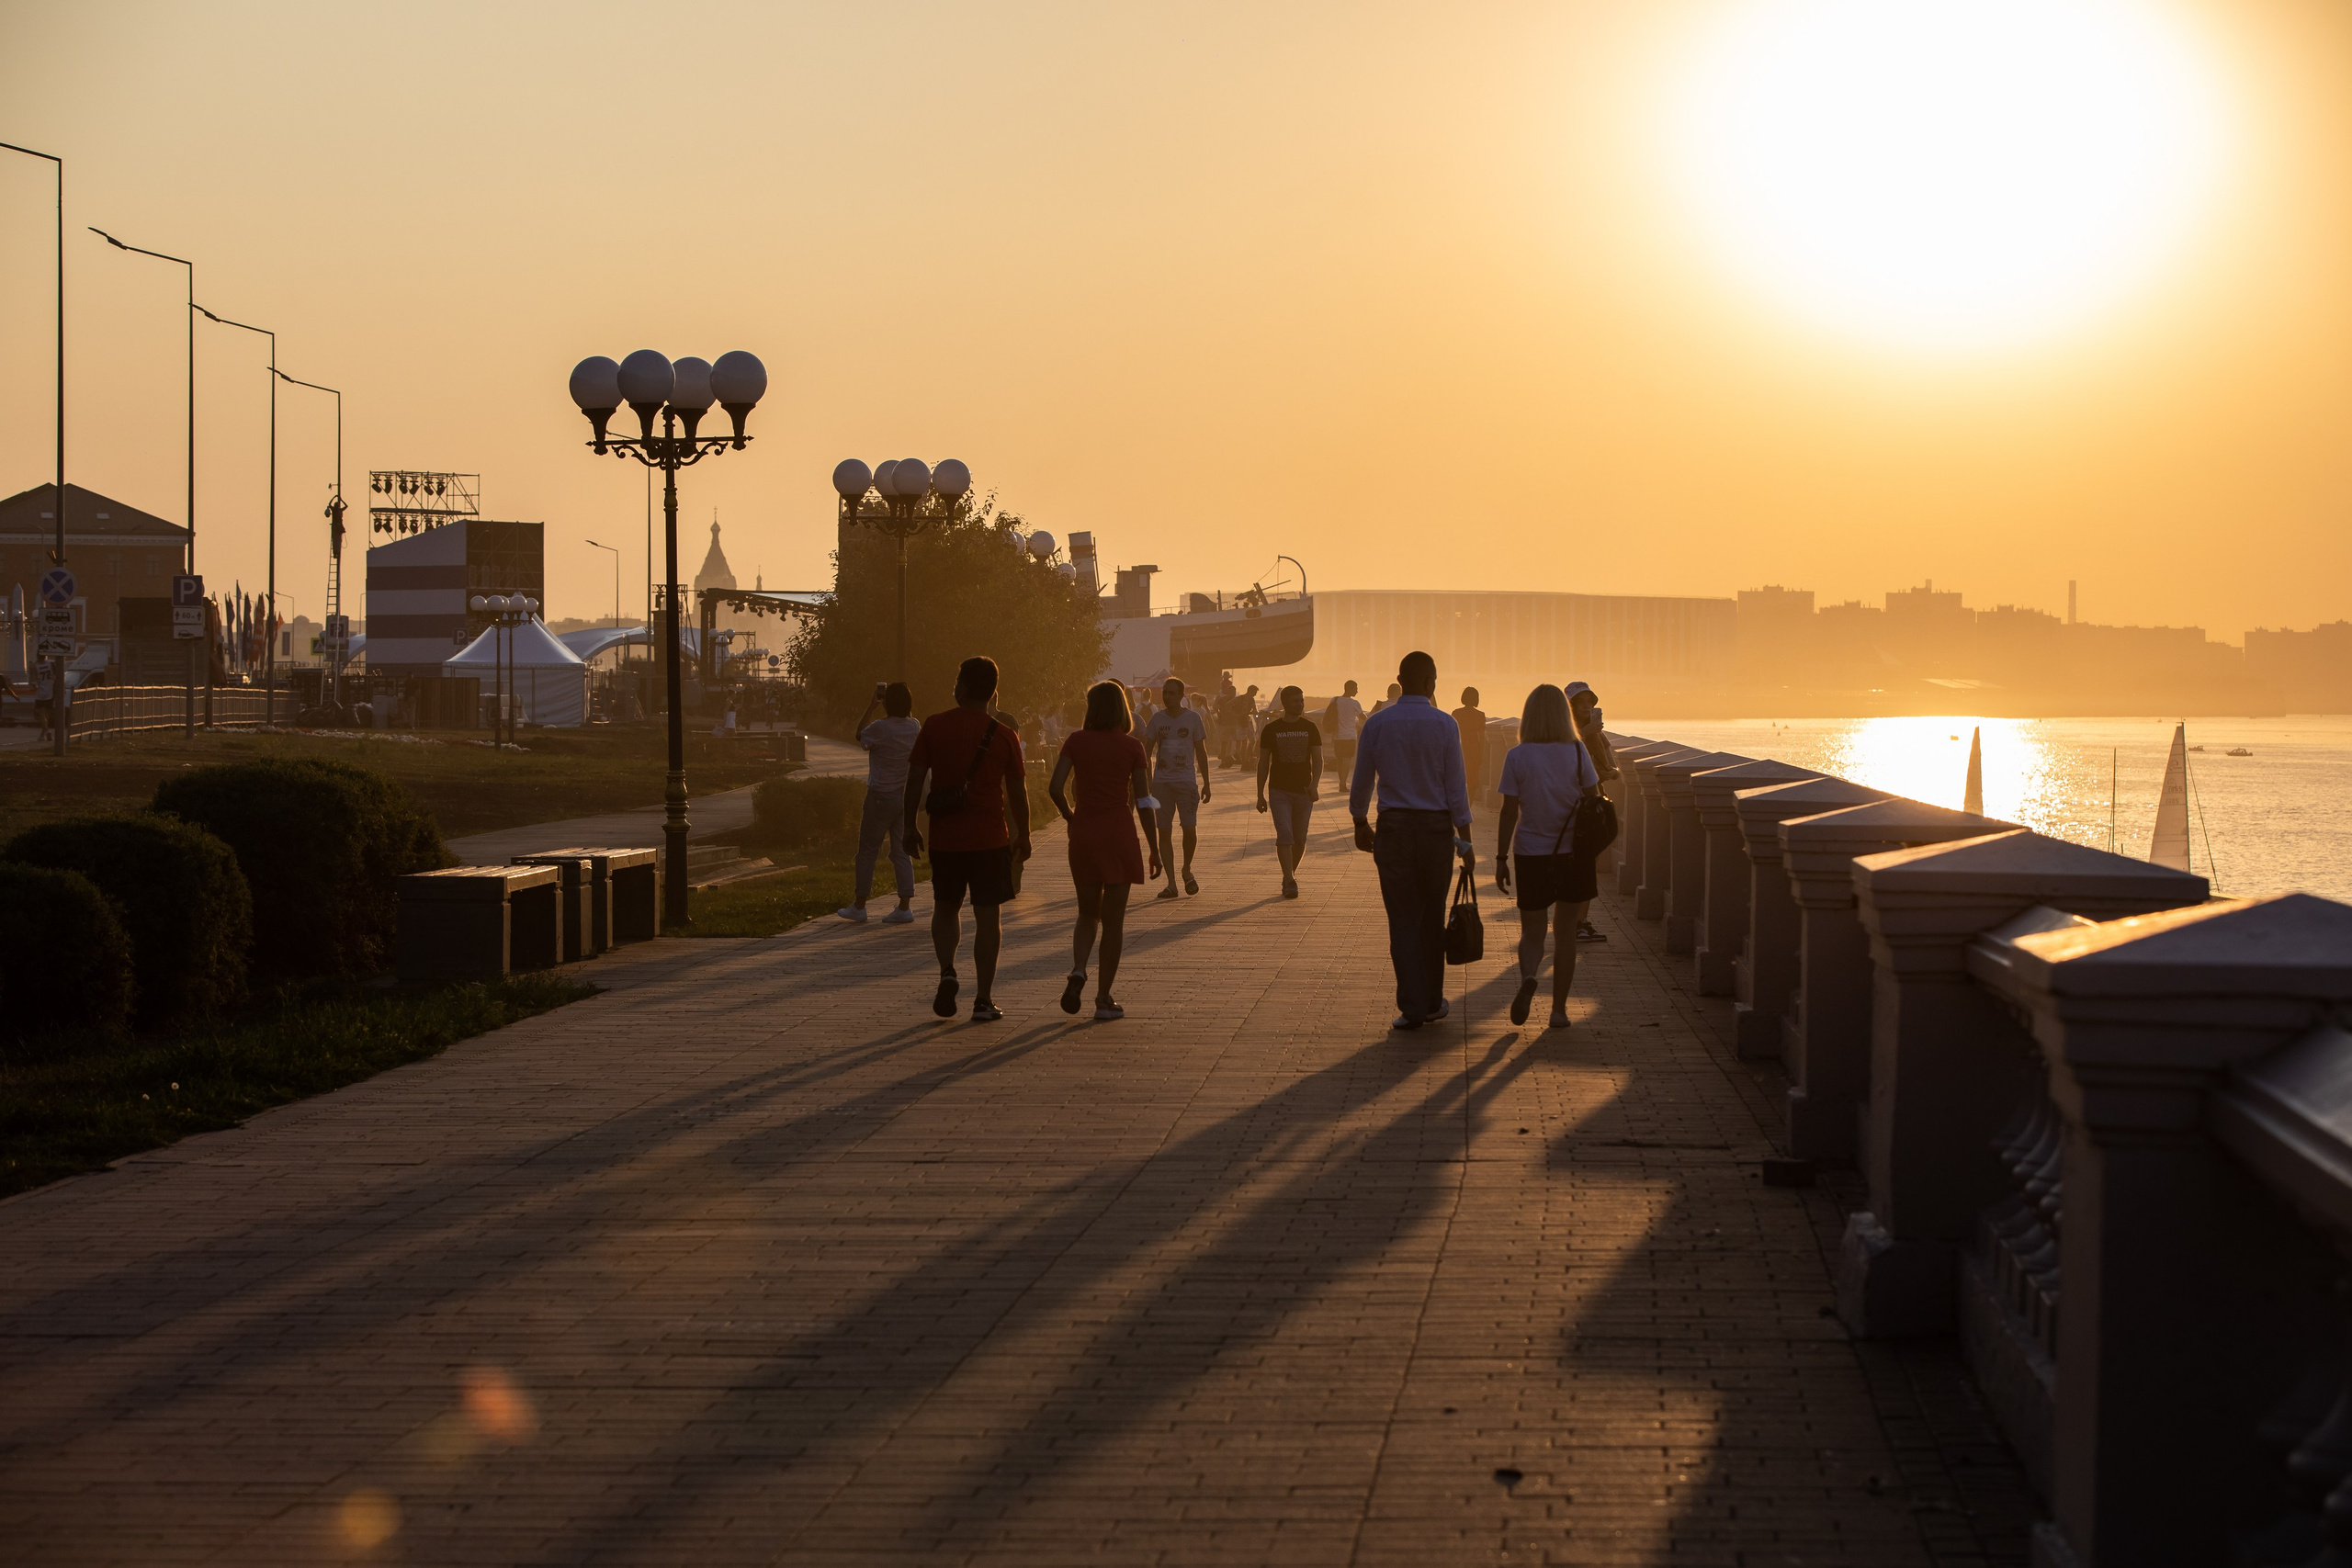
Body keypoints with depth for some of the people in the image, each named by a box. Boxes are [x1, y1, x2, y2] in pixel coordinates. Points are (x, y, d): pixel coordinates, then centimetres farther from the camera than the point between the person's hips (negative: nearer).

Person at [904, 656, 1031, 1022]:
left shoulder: (934, 727, -3)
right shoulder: (1004, 735, -3)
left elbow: (915, 779, -2)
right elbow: (1017, 791, 3)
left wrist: (910, 827, 7)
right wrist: (1023, 835, 15)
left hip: (945, 837, 1)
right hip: (990, 838, -1)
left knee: (946, 908, 19)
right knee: (987, 916, 4)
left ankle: (947, 973, -4)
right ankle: (983, 1000, 3)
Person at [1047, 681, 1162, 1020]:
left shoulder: (1077, 741, -1)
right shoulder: (1131, 747, -4)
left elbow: (1055, 789, -8)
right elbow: (1143, 803, -5)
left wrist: (1071, 818, 10)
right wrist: (1154, 849, 1)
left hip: (1084, 835, 2)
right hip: (1119, 833, -2)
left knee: (1088, 913, 18)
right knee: (1113, 919, 4)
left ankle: (1078, 970, -8)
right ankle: (1104, 999, 4)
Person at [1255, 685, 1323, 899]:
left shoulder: (1310, 729, 5)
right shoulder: (1271, 730, 1)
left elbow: (1317, 760, 3)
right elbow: (1263, 763, 6)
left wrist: (1314, 784, -14)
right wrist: (1260, 795, 3)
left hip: (1304, 791, 2)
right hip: (1279, 791, -2)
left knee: (1299, 839, 8)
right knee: (1284, 836, -14)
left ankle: (1289, 877, 25)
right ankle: (1290, 882, -16)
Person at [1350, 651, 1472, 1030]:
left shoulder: (1377, 724, -3)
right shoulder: (1445, 726, -7)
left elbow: (1361, 782, 4)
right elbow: (1456, 788, -6)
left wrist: (1361, 824, 20)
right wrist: (1465, 841, 1)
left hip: (1393, 828, 0)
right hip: (1436, 827, 0)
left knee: (1402, 918, 2)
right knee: (1432, 917, 13)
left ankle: (1412, 1007, -5)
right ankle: (1432, 1002, 22)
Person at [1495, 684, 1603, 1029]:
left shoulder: (1517, 757, -7)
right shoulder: (1577, 752, -4)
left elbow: (1509, 812, -7)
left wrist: (1501, 858, 0)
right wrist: (1593, 856, 7)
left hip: (1531, 855, -1)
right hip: (1573, 855, 1)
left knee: (1532, 932, 10)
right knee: (1566, 932, 12)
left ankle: (1528, 976, -21)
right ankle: (1559, 1009, 12)